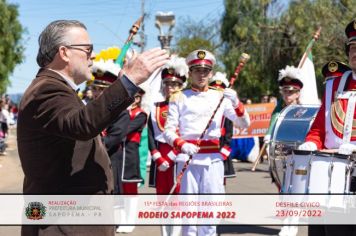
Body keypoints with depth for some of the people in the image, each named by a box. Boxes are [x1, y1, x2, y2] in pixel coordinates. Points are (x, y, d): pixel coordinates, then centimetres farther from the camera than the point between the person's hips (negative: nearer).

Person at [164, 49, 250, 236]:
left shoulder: (220, 97, 11)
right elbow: (169, 131, 0)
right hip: (187, 158, -1)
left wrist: (236, 103, -13)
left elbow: (244, 124, 5)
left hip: (213, 159, 2)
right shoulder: (179, 98, 7)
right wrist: (181, 145, -20)